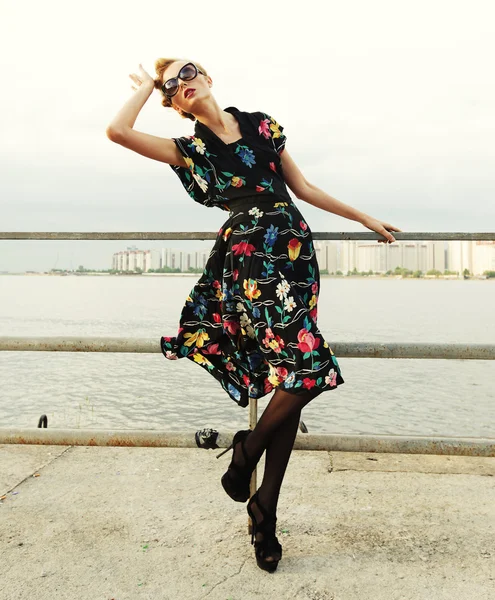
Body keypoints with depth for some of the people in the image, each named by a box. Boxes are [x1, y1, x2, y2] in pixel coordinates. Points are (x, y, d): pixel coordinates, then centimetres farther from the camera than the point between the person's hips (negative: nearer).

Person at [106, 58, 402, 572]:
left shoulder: (261, 123, 16)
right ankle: (246, 452, 8)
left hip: (295, 250, 4)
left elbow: (303, 187, 20)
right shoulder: (189, 150, 6)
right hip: (250, 258, -4)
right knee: (307, 367, -19)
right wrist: (146, 87, 8)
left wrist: (364, 218, 22)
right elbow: (117, 131, -8)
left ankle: (265, 514, 12)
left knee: (292, 378, 0)